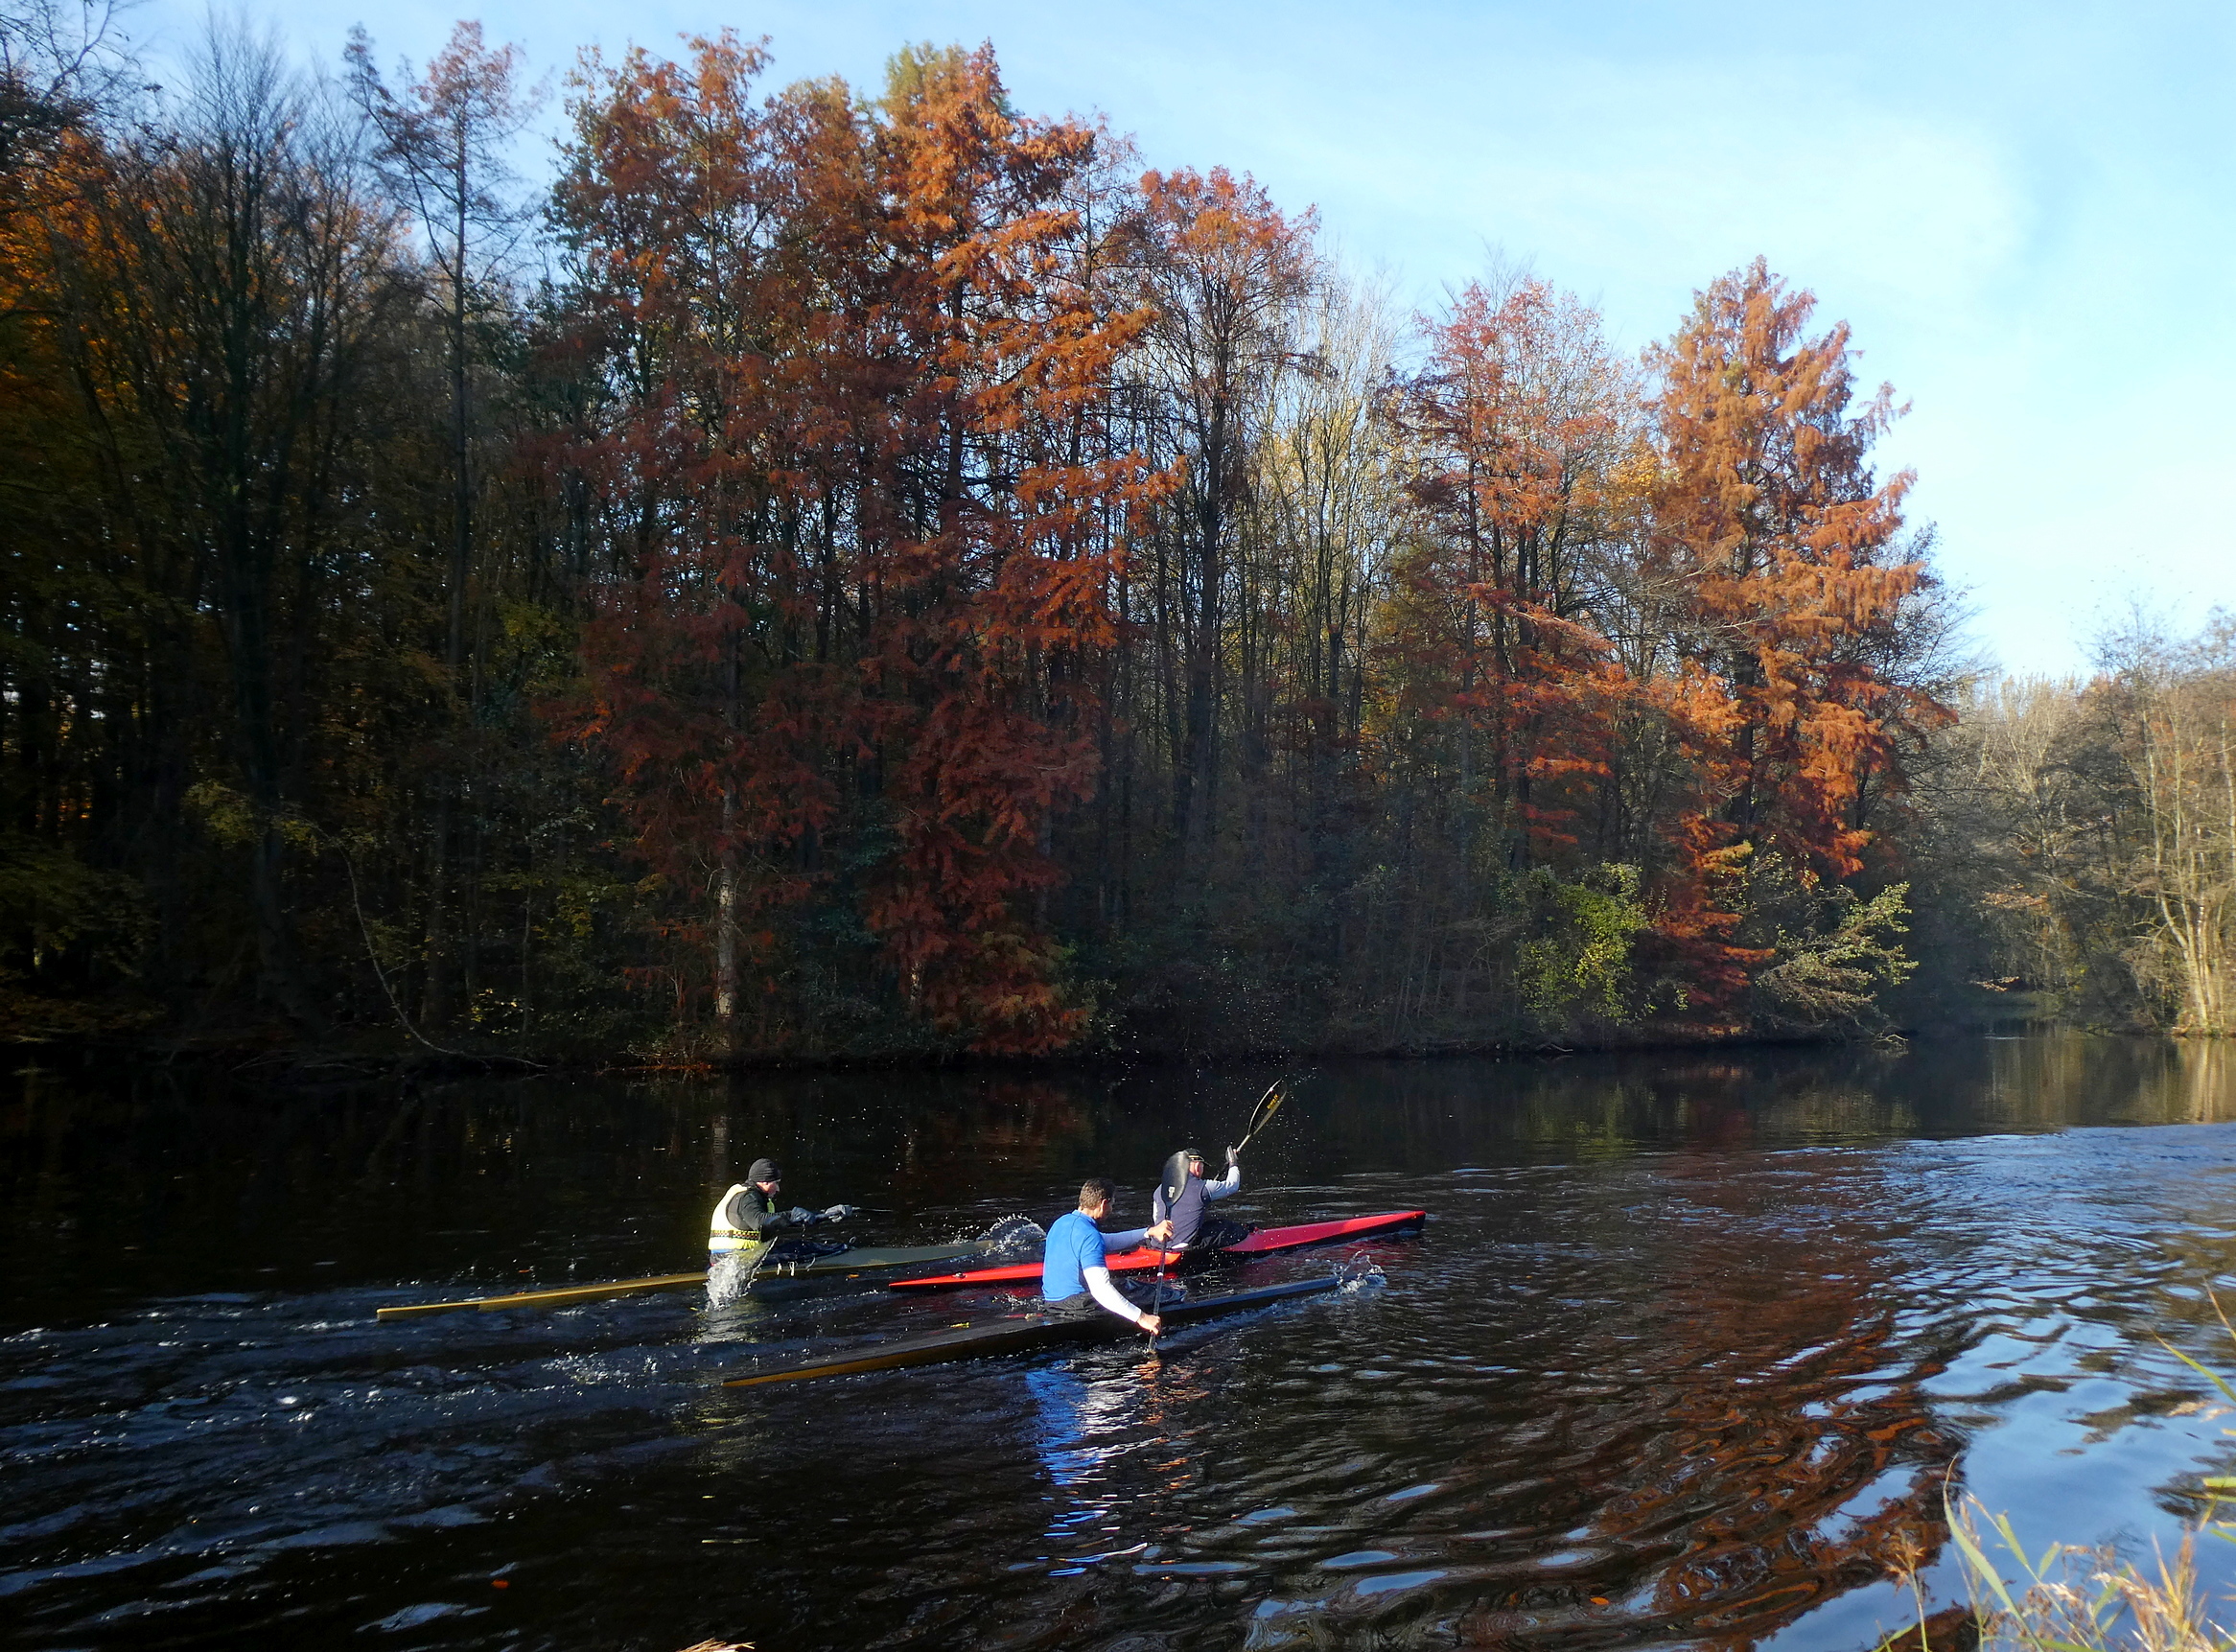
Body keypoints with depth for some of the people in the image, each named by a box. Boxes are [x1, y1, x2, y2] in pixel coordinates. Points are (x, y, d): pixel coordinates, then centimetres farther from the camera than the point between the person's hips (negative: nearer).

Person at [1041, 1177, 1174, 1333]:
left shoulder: (1061, 1222, 6)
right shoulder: (1089, 1236, -24)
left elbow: (1107, 1242, 18)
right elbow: (1100, 1289, -32)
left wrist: (1149, 1232, 16)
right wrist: (1141, 1317, -32)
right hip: (1076, 1305, -9)